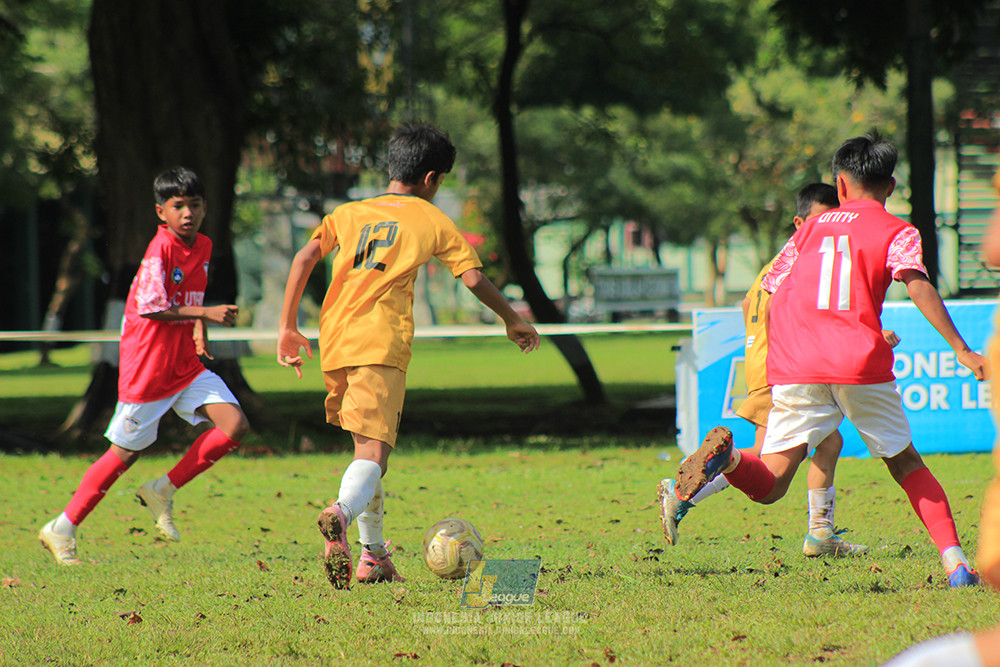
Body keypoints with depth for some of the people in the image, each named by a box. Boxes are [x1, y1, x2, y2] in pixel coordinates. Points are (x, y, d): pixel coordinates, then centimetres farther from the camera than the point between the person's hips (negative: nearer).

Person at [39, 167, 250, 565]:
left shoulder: (203, 247, 8)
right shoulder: (160, 249, -16)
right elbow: (152, 308, -22)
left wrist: (199, 333, 7)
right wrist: (205, 314, -25)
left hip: (186, 366, 7)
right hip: (147, 368, -7)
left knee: (235, 426, -9)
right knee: (125, 453, 0)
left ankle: (163, 491, 5)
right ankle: (62, 530, 13)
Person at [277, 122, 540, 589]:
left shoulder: (349, 214, 20)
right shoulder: (431, 220, 11)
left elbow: (305, 257, 7)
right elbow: (473, 278, 6)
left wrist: (288, 328, 9)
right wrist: (513, 321, 21)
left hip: (335, 342, 5)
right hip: (382, 343, -5)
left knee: (367, 444, 21)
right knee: (373, 454, -13)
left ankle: (373, 556, 23)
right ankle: (341, 515, -45)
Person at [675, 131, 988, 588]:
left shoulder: (811, 230, 23)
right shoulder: (897, 232, 11)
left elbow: (772, 303, 20)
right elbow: (917, 285, -7)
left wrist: (776, 366, 32)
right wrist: (960, 350, -13)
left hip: (794, 367, 2)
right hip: (860, 363, -2)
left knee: (768, 486, -1)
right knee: (905, 464, 17)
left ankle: (727, 456, -33)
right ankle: (954, 561, 4)